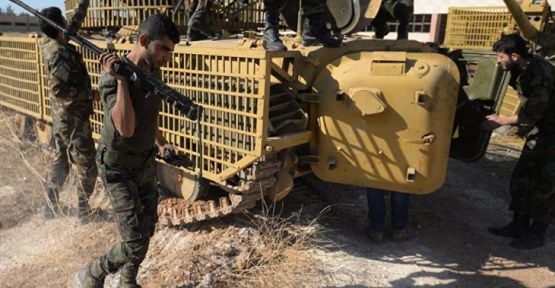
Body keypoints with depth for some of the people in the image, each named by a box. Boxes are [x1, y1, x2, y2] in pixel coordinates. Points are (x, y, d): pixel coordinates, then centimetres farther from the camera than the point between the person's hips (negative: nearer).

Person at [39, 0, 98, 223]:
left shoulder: (53, 44, 5)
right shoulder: (59, 53, -22)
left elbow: (76, 22, 19)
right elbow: (59, 90, -27)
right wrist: (87, 93, -16)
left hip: (62, 117, 10)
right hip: (73, 119, -10)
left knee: (61, 162, 19)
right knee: (87, 167, 0)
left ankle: (50, 209, 29)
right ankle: (83, 214, 9)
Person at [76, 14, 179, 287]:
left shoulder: (154, 73, 2)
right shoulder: (112, 77, -21)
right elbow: (126, 129, -32)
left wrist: (161, 142, 10)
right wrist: (121, 79, -34)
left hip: (146, 163, 8)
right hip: (118, 169, -7)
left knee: (147, 230, 16)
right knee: (136, 244, -8)